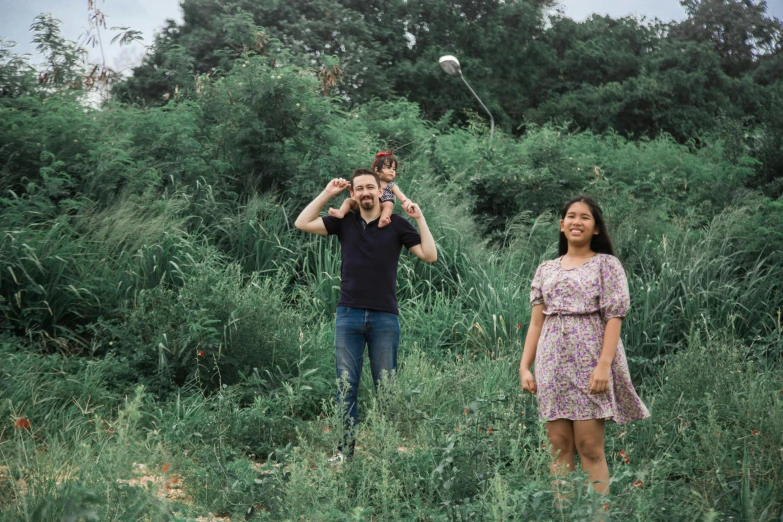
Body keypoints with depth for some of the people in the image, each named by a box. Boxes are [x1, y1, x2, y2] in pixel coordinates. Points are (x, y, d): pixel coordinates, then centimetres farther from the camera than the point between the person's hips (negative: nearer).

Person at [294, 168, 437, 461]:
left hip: (385, 318, -1)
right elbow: (302, 223, 1)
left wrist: (419, 219, -8)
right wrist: (327, 194, 1)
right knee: (346, 385, 1)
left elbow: (430, 255, -2)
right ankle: (345, 448, 5)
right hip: (349, 315, 1)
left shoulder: (397, 225, 5)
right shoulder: (344, 222, 9)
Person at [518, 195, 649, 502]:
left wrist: (604, 365, -17)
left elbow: (614, 317, -5)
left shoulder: (606, 264, 4)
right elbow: (536, 322, 13)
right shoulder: (546, 269, 16)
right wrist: (524, 366, 3)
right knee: (559, 447, 2)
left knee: (590, 448, -7)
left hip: (590, 359, -4)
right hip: (553, 363, 4)